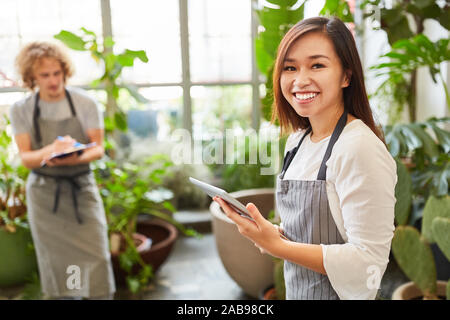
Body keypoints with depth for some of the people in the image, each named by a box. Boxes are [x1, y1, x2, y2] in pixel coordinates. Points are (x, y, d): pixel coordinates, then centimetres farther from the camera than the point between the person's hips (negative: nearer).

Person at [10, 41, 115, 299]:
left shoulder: (85, 103, -6)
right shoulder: (21, 110, -1)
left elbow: (98, 149, -6)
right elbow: (25, 157, -5)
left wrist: (76, 158, -28)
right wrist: (50, 151, -28)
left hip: (81, 188, -1)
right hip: (44, 193, 1)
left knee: (97, 258, -2)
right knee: (56, 263, 9)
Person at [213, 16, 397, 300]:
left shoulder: (360, 148, -23)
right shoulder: (297, 140, -1)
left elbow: (368, 263, -24)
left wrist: (277, 246, -27)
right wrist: (273, 233, -8)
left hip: (337, 293, -6)